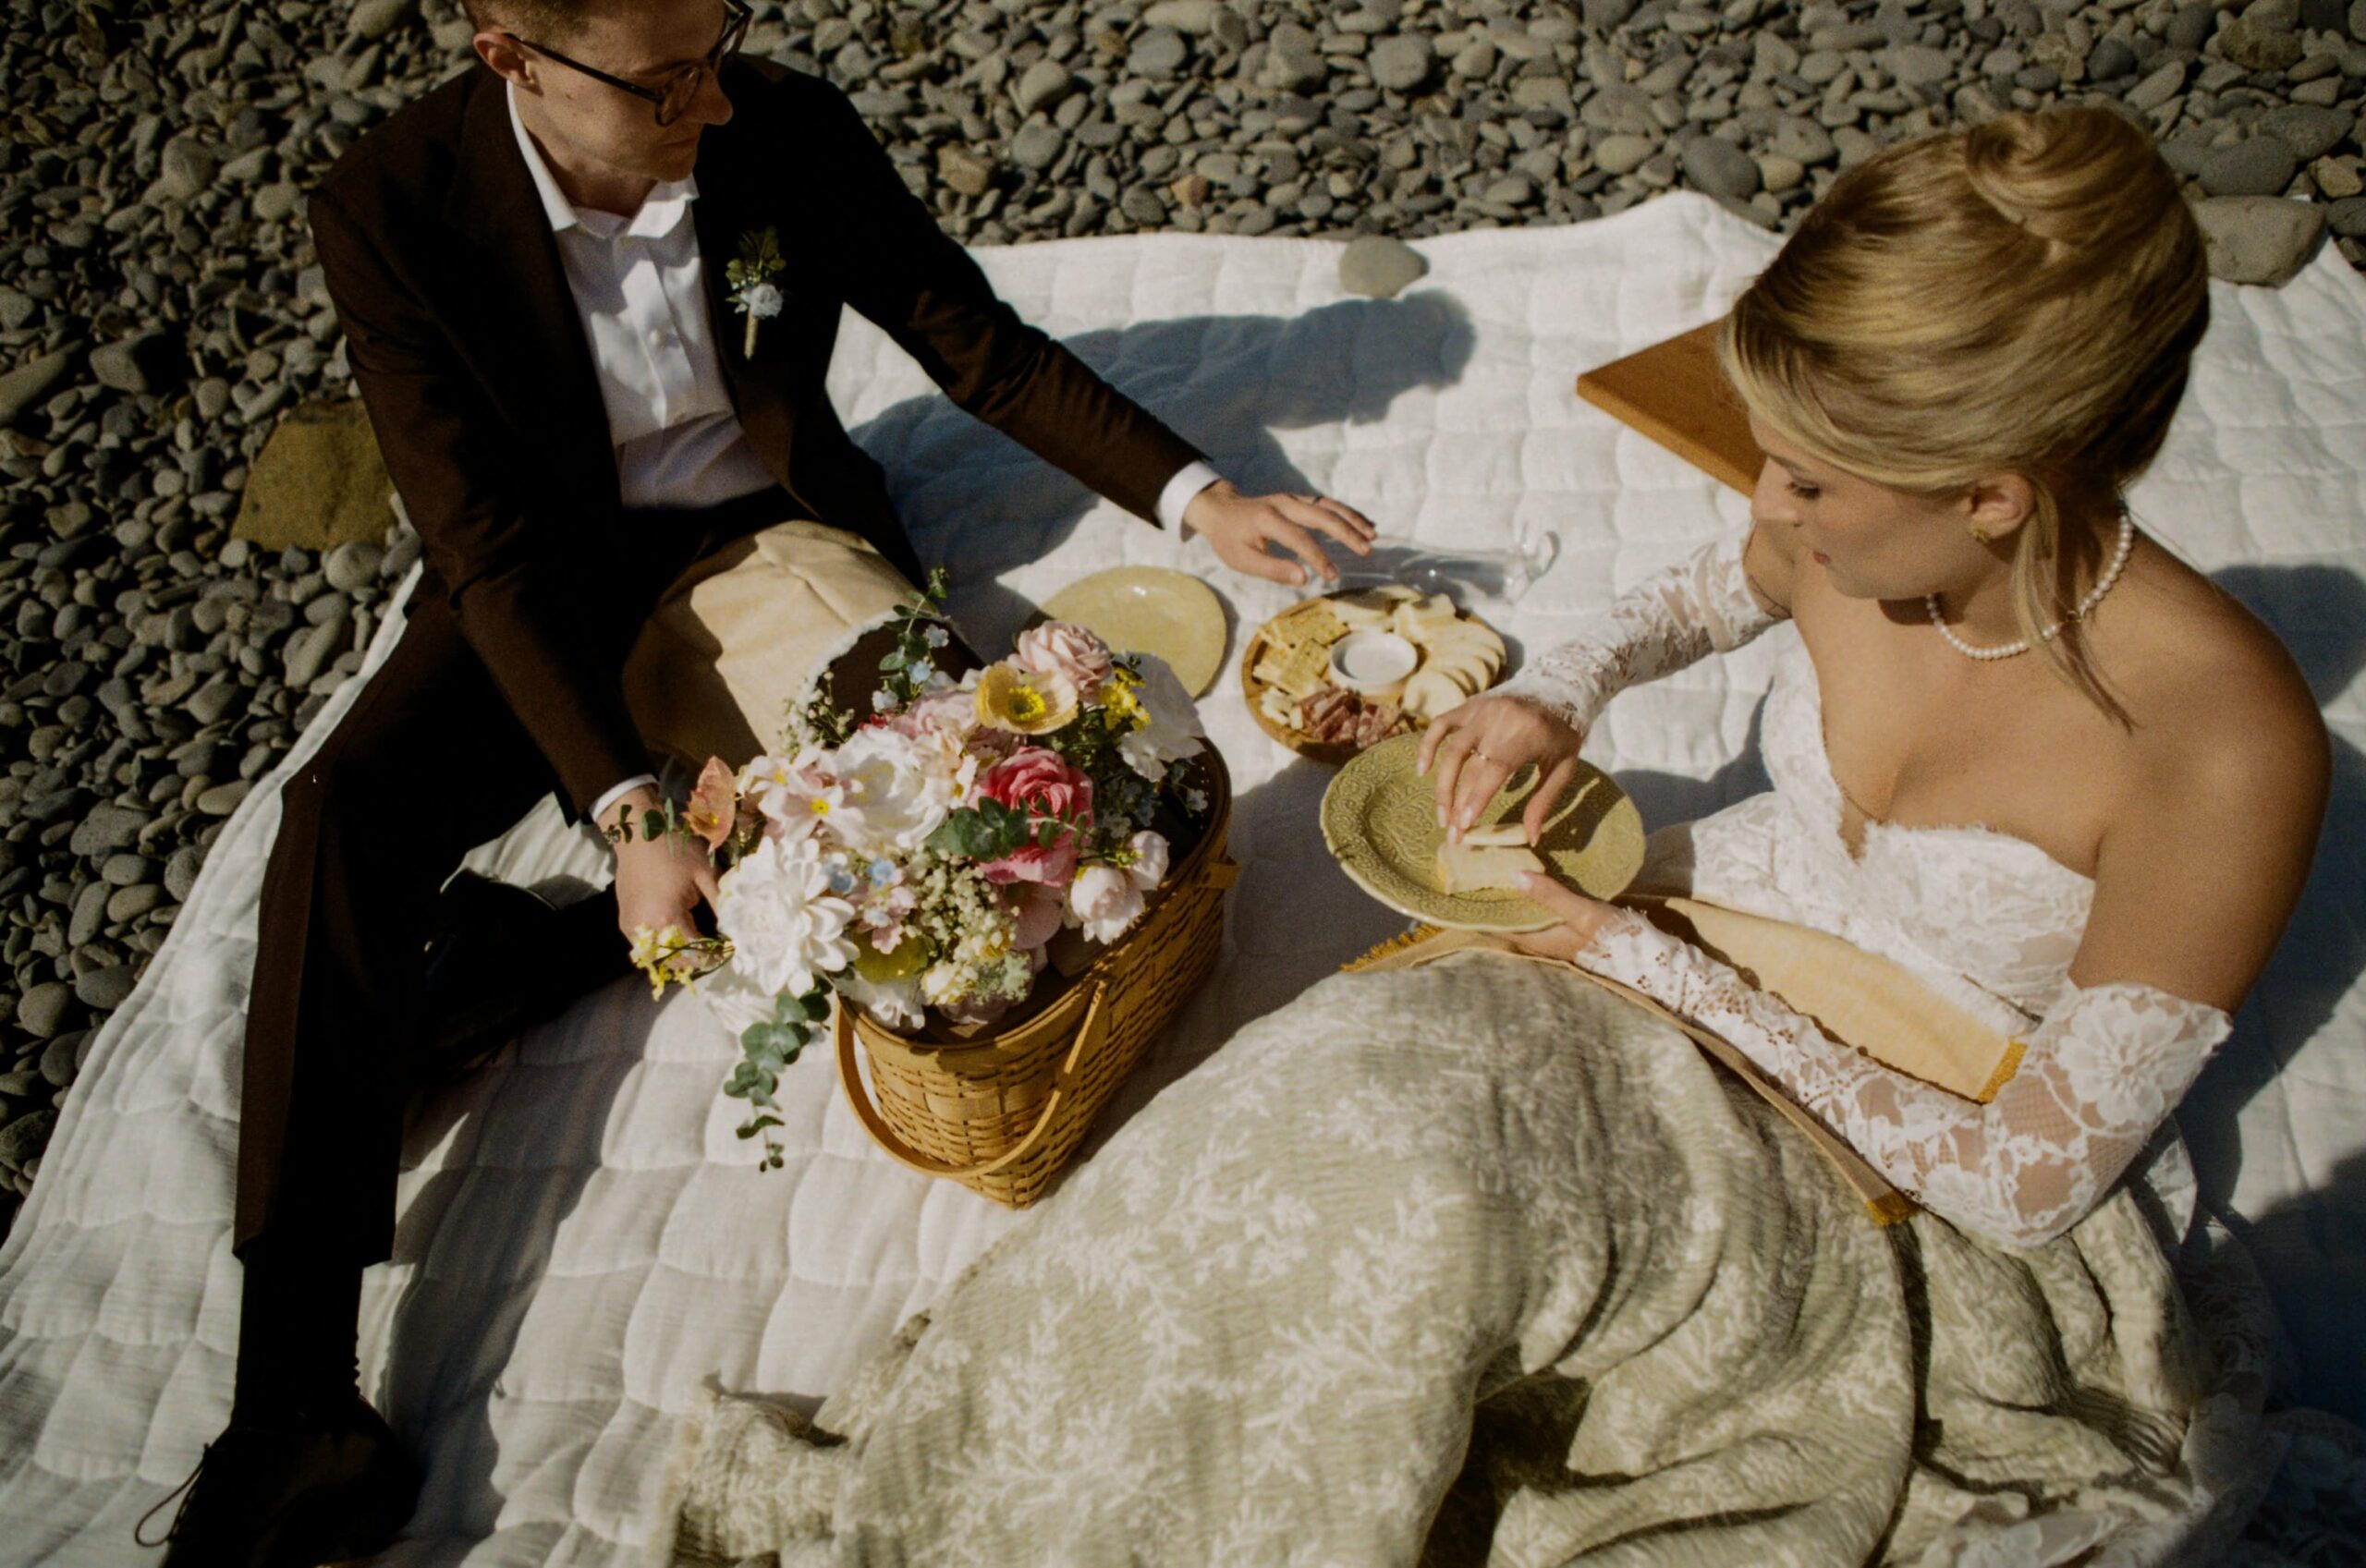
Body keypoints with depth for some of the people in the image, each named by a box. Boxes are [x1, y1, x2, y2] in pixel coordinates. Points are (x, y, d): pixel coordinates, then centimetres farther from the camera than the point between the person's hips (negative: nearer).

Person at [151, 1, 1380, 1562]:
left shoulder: (792, 131, -14)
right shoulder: (393, 206, -19)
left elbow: (985, 348, -4)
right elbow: (492, 540, -21)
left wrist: (1199, 495, -13)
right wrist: (628, 812, -30)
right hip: (555, 571, -1)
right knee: (344, 812, -25)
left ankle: (521, 960, -19)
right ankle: (295, 1410, -25)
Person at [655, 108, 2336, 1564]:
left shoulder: (2224, 747, -28)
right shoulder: (1840, 533, -12)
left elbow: (2025, 1179, -22)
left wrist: (1660, 965, -21)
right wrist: (1561, 692, -5)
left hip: (1938, 1213, -4)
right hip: (1725, 974, 5)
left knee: (1411, 1176, -30)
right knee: (1381, 1085, -26)